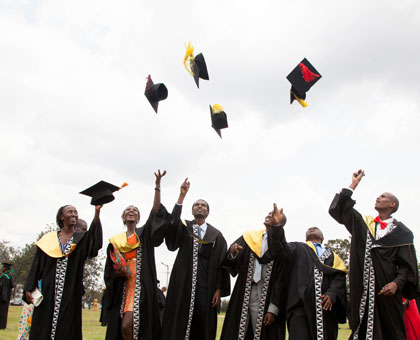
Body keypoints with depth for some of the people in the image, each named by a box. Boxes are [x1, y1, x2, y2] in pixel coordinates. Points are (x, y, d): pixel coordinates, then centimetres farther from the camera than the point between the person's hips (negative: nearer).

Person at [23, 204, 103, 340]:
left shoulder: (81, 238, 7)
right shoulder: (48, 239, 10)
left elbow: (94, 238, -17)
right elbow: (37, 265, 9)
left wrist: (97, 212, -32)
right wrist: (29, 288, -3)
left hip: (70, 292, -1)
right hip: (48, 291, 1)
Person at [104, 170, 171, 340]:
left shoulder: (144, 234, 9)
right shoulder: (115, 241, 15)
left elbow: (156, 213, -7)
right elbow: (109, 271, 15)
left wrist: (157, 186, -16)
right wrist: (117, 272, -9)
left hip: (141, 287, -3)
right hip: (122, 287, 3)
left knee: (128, 326, -17)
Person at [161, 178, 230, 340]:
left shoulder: (216, 235, 9)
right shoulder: (184, 228, 10)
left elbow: (222, 264, 6)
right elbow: (172, 222, -14)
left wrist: (219, 289, -2)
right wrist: (182, 196, -22)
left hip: (206, 286, 0)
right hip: (183, 284, 0)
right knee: (178, 325, -2)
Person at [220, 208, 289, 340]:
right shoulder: (249, 237, 8)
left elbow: (281, 280, -5)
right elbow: (230, 264, 5)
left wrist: (273, 309, -10)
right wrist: (233, 254, -17)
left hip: (264, 299, -2)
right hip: (242, 294, 2)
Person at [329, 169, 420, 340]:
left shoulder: (401, 232, 3)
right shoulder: (364, 223, 15)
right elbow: (341, 209, 10)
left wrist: (397, 282, -19)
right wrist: (354, 184, 9)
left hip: (385, 288, -3)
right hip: (362, 288, 3)